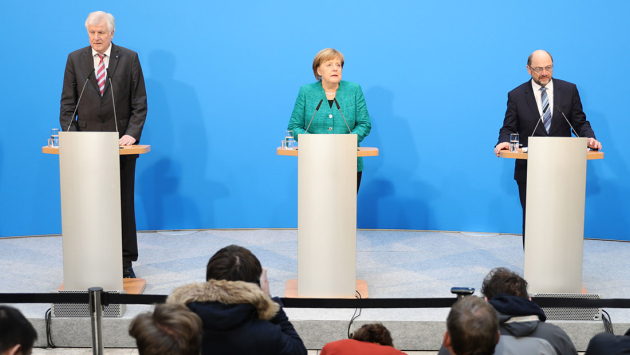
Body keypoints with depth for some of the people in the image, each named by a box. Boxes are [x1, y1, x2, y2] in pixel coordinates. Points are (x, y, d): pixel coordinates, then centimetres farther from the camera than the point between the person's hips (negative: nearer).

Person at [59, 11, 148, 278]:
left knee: (124, 204, 4)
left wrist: (131, 134, -11)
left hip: (121, 144, -1)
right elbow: (67, 103, 6)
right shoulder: (75, 59, 7)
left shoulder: (129, 58, 3)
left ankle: (125, 262, 11)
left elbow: (139, 103, 1)